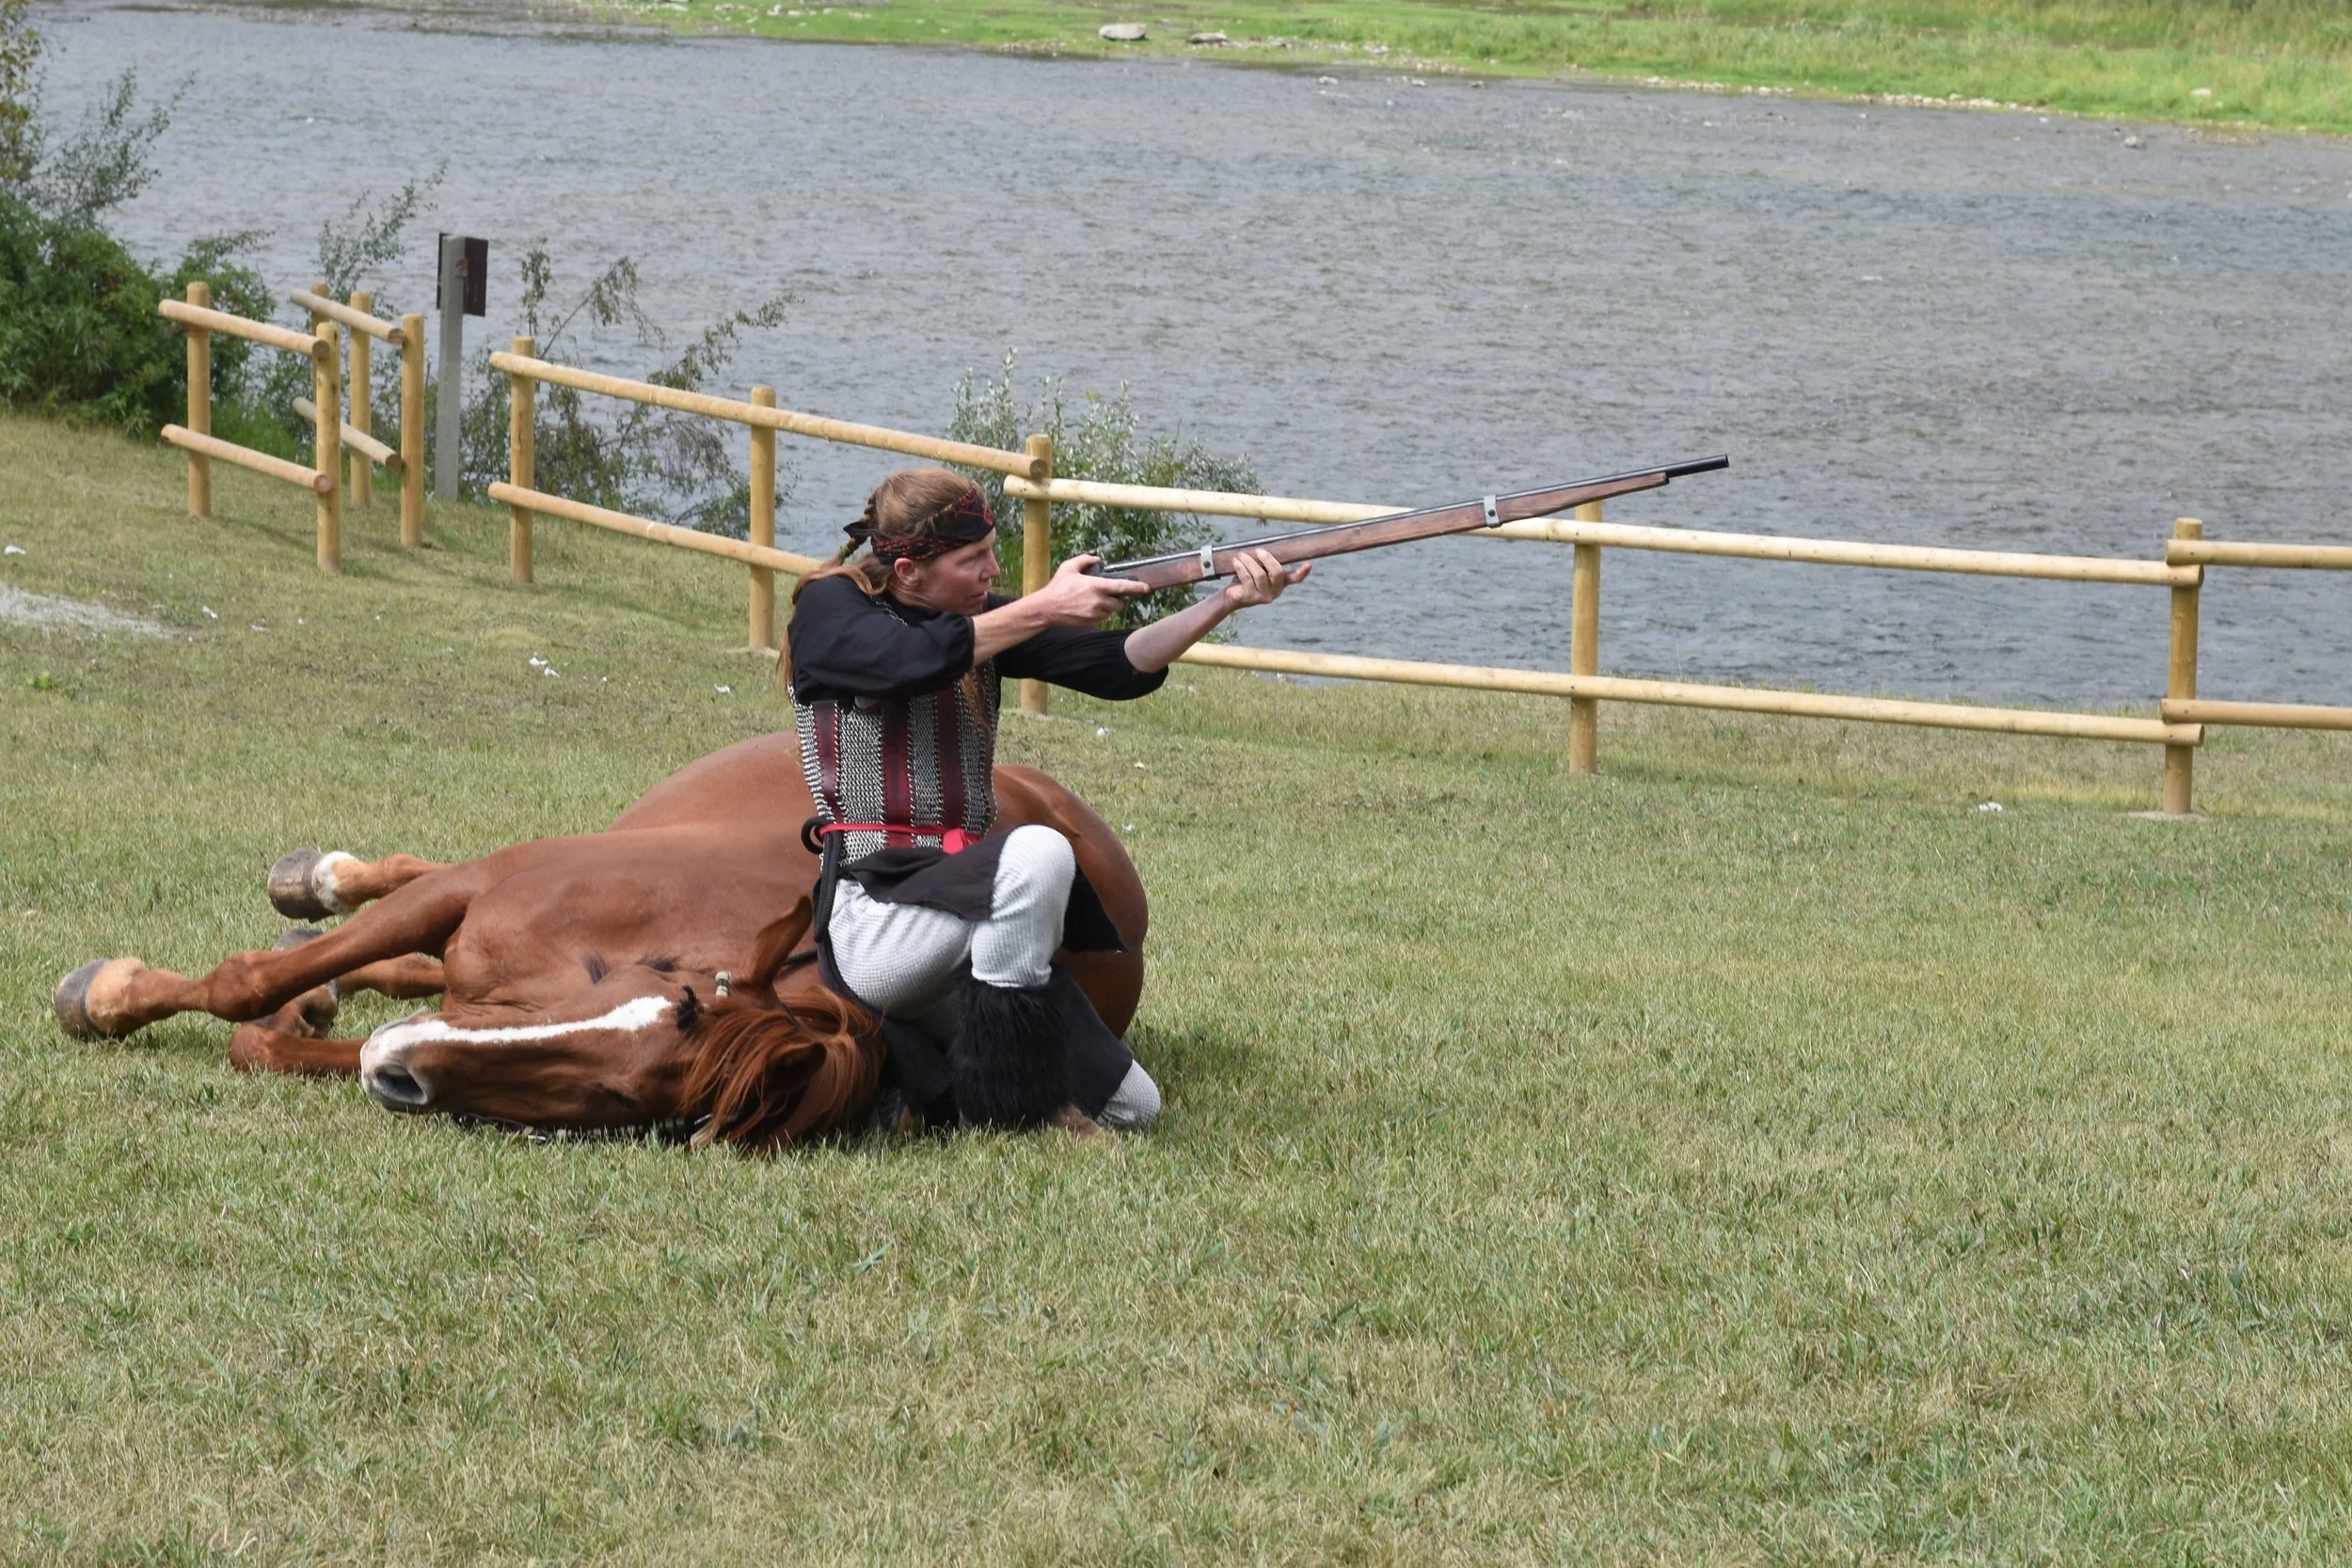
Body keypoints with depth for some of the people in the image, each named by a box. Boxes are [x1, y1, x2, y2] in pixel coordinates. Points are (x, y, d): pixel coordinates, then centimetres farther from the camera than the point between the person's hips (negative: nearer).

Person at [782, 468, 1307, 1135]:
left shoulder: (982, 620, 14)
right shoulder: (829, 610, -2)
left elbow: (1116, 667, 5)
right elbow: (913, 660, -23)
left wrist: (1225, 601, -10)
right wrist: (1043, 609, -18)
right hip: (872, 920, -7)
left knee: (1129, 1106, 1)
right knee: (1038, 851, -36)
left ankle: (921, 1075, 14)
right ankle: (1010, 1103, -24)